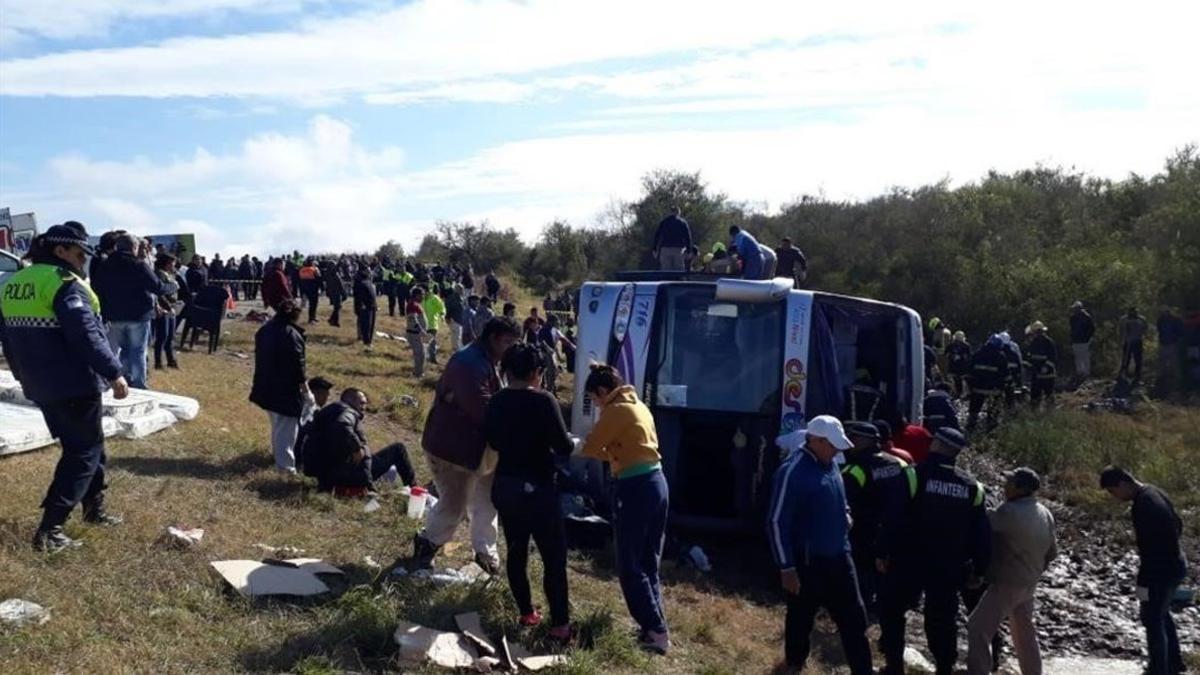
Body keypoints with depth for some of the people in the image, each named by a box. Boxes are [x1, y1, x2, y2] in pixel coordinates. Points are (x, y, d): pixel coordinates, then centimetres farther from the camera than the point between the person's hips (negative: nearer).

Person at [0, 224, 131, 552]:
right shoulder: (64, 283, -17)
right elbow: (87, 335, -24)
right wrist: (114, 373, -19)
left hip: (41, 385, 9)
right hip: (74, 384, -9)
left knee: (87, 446, 22)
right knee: (84, 452, 1)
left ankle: (94, 508, 33)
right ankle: (49, 529, -3)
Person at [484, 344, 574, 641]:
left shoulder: (496, 402, 1)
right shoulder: (544, 401, -17)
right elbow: (564, 447, -16)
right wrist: (573, 445, 5)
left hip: (504, 486, 6)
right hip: (537, 488, -6)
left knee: (516, 551, 17)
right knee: (554, 556, 2)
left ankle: (526, 613, 27)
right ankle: (560, 624, 3)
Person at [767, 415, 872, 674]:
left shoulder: (830, 464, 3)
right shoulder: (793, 471, -21)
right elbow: (777, 522, -20)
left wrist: (844, 515, 3)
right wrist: (787, 567, -19)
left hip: (838, 556, 7)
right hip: (807, 561, -7)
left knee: (854, 617, 10)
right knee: (801, 616, 12)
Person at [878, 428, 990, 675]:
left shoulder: (916, 475, -11)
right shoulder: (972, 487, 3)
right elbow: (982, 534, 5)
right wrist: (979, 570, 12)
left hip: (910, 561, -3)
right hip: (949, 566, 4)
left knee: (891, 609, 13)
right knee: (942, 619, 15)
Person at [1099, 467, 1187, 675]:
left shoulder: (1141, 507, -27)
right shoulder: (1155, 492, 3)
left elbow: (1148, 549, -27)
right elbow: (1177, 525, 14)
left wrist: (1143, 583, -20)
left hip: (1161, 572, -10)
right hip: (1175, 565, 10)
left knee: (1152, 620, 4)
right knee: (1162, 614, 25)